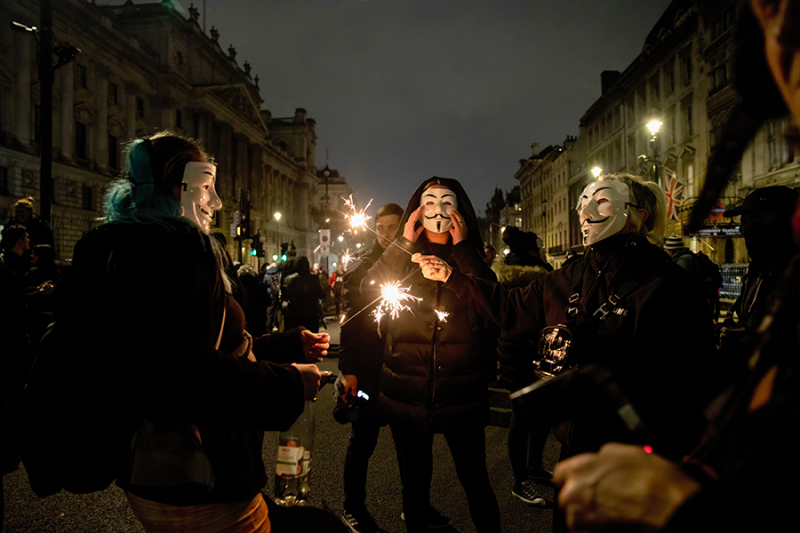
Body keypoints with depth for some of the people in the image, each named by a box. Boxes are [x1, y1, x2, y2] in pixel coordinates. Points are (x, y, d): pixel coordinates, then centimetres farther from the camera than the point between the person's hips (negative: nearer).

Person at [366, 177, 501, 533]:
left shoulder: (471, 259, 5)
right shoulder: (403, 258, 7)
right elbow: (367, 295, -11)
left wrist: (463, 249, -14)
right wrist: (403, 243, -12)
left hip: (460, 393, -1)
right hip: (408, 393, 1)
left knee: (474, 479, 8)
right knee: (415, 481, 15)